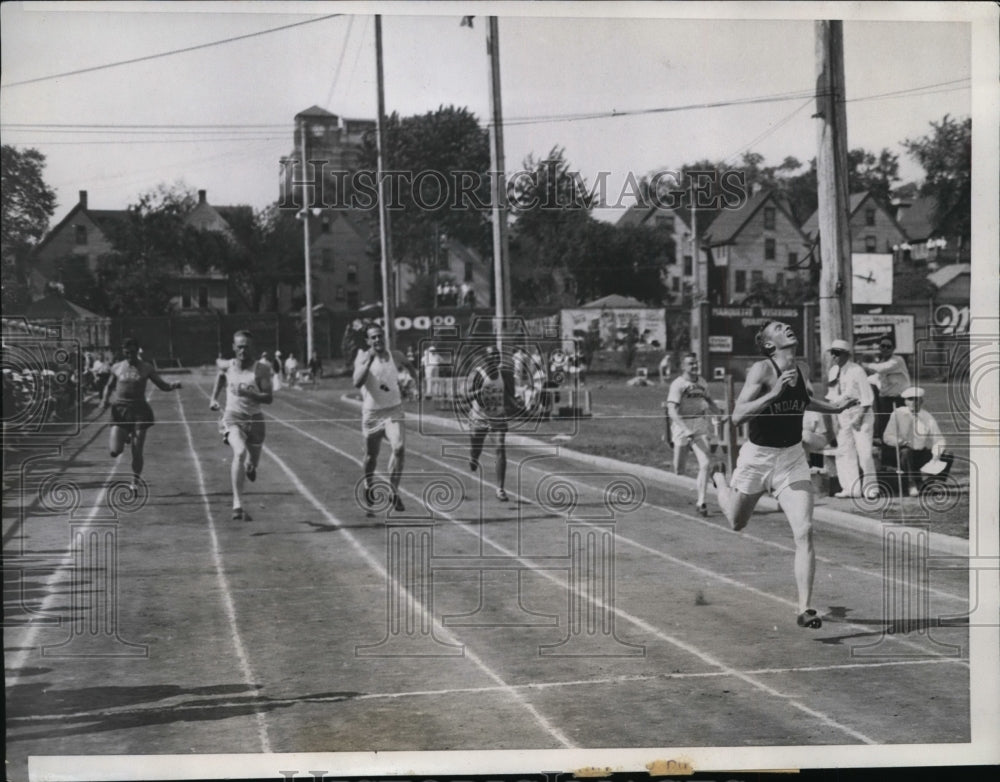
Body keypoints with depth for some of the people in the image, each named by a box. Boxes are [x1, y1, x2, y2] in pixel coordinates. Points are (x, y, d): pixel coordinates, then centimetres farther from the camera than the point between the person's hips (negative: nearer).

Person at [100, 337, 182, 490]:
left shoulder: (146, 368, 1)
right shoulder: (117, 368, 4)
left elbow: (162, 385, 4)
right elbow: (109, 386, 17)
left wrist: (173, 386, -18)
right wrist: (105, 399, -3)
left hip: (139, 410, -1)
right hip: (120, 409, 1)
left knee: (137, 452, -4)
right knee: (115, 451, -9)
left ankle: (135, 482, 13)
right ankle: (124, 438, 28)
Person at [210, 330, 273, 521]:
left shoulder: (261, 369, -8)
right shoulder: (227, 366, -1)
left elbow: (269, 398, -13)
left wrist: (249, 393, -27)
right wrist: (214, 397, 21)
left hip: (255, 419, 1)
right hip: (233, 417, -1)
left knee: (253, 463, 14)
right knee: (240, 453, -29)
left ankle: (249, 467, 60)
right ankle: (237, 506, -36)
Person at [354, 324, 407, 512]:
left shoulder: (394, 356, 4)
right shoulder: (363, 358, -8)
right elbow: (357, 383, -26)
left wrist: (400, 400, 12)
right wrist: (369, 360, -31)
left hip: (393, 411, 2)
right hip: (371, 413, -2)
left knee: (399, 448, -19)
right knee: (371, 455, 13)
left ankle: (394, 492, -9)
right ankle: (368, 486, 41)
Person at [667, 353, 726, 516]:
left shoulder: (702, 382, 9)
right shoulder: (677, 385, -10)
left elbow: (709, 400, 27)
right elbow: (672, 410, -19)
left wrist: (720, 414, 12)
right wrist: (685, 429, -30)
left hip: (701, 426, 4)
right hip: (682, 426, -4)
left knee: (705, 463, -11)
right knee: (679, 470, 3)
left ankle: (701, 501, -4)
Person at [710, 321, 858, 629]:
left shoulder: (800, 371, -1)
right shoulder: (761, 370, -19)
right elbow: (737, 416, -29)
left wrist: (833, 407, 13)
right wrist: (774, 393, -37)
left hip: (792, 459, 3)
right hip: (757, 456, -3)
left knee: (804, 532, -12)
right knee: (736, 523, 22)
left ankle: (805, 609, -7)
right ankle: (718, 476, 55)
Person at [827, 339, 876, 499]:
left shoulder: (856, 370, -12)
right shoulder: (833, 370, 9)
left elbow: (868, 396, -12)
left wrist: (860, 416, -17)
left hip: (859, 412, -7)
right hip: (842, 415, 7)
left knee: (864, 452, -9)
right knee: (844, 451, 4)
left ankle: (869, 488, -3)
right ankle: (851, 487, 7)